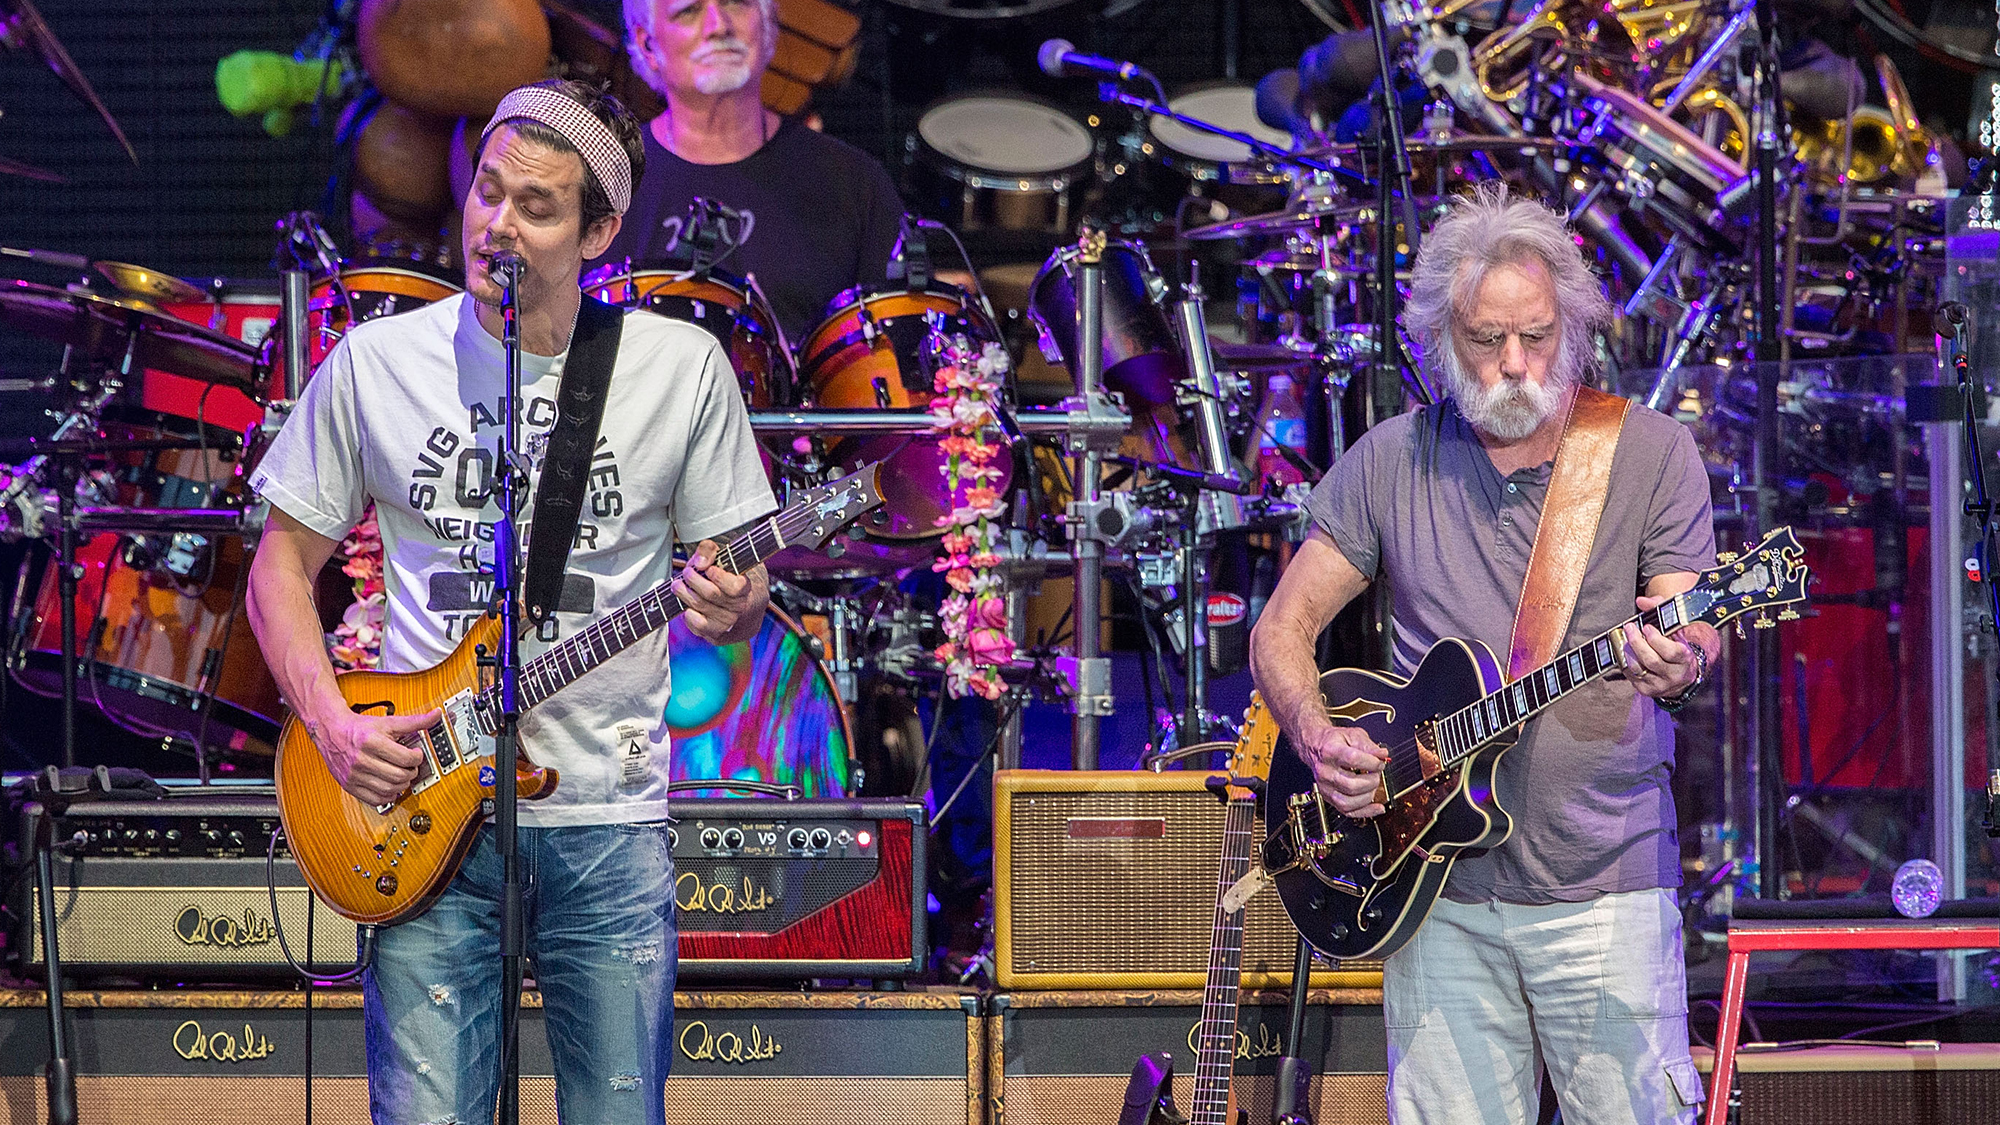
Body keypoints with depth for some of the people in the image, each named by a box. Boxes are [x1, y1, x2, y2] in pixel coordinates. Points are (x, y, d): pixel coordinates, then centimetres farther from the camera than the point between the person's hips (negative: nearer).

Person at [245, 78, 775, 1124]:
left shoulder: (681, 368, 3)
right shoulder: (378, 362, 3)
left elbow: (742, 585, 10)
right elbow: (283, 562, 11)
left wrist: (728, 607, -15)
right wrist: (332, 724, -4)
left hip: (609, 818, 0)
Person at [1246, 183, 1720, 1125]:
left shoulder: (1651, 453, 1)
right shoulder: (1392, 462, 7)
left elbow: (1695, 639, -6)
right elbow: (1282, 628, 10)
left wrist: (1677, 669, -30)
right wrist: (1317, 739, -9)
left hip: (1605, 889, -2)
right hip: (1441, 891, 2)